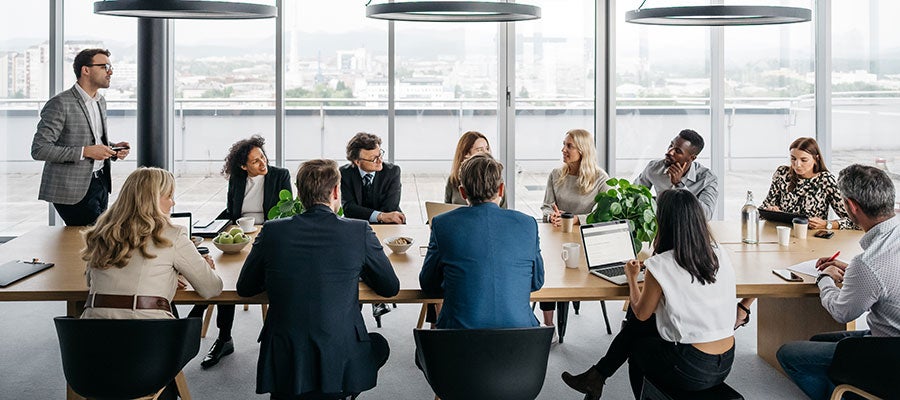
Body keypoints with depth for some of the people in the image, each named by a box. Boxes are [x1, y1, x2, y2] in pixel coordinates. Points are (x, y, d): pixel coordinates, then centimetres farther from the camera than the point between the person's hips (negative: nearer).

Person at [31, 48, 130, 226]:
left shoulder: (100, 101, 13)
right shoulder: (60, 104, -14)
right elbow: (39, 149, -18)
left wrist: (112, 148, 3)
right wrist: (85, 152, -22)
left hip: (100, 183, 8)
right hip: (74, 190, -8)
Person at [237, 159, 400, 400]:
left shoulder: (272, 231, -3)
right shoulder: (360, 232, -8)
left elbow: (244, 288, 10)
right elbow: (391, 288, 6)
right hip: (341, 369, -2)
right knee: (378, 344, 29)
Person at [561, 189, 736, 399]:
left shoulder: (660, 266, -14)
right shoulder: (721, 256, 1)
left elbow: (641, 313, 2)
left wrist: (632, 278, 18)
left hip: (691, 372, -5)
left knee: (637, 345, 26)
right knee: (636, 325, 21)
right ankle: (596, 377, 33)